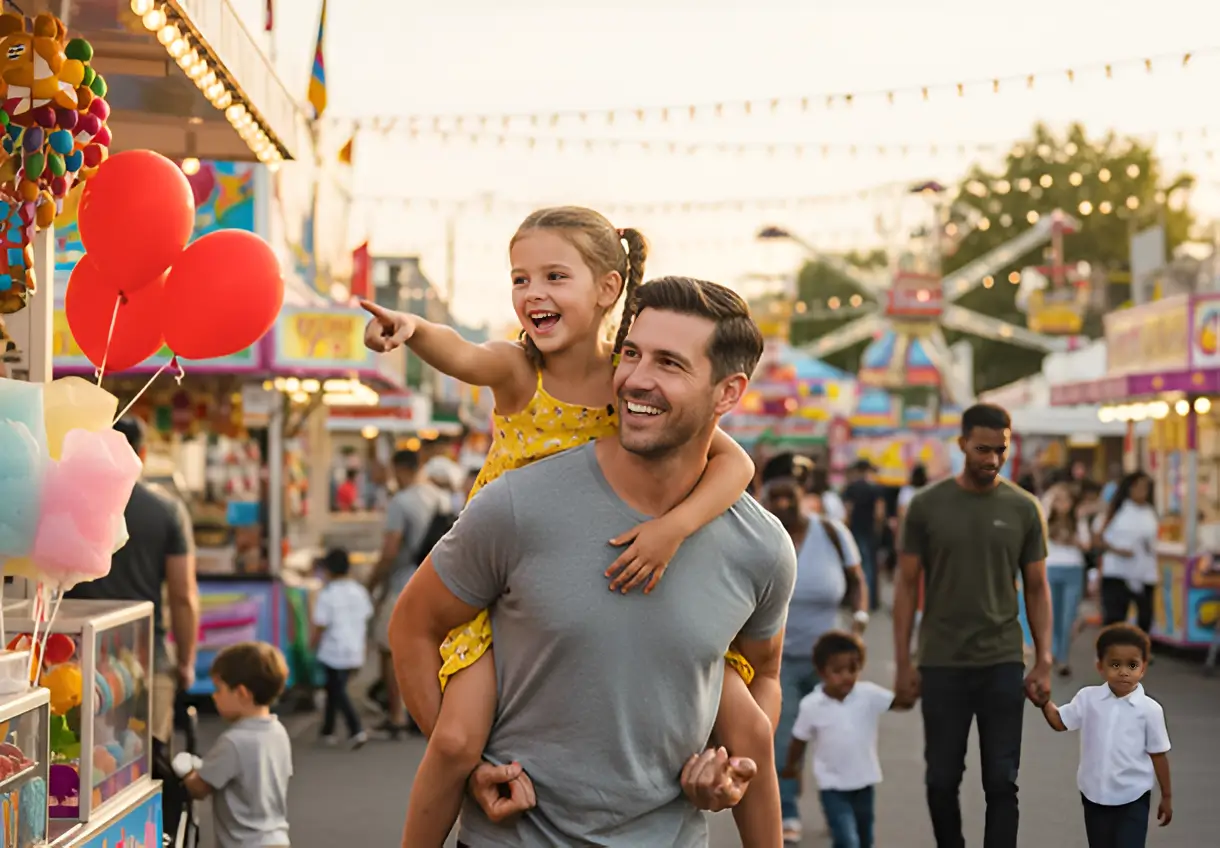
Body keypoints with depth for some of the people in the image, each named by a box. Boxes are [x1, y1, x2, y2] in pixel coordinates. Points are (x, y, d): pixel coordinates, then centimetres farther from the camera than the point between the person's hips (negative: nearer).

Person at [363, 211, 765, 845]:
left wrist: (674, 526, -34)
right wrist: (411, 330, -59)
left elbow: (735, 462, -16)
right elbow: (459, 355, -35)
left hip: (610, 582, 2)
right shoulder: (517, 371, -12)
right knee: (458, 737, -22)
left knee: (744, 722, -5)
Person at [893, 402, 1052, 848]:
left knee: (1001, 782, -1)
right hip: (942, 664, 0)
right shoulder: (927, 505, -2)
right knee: (942, 779, 7)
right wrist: (903, 662, -3)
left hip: (1002, 662, 0)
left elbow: (1037, 588, 5)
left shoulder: (1024, 509, 1)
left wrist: (1043, 662, -2)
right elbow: (907, 584, 2)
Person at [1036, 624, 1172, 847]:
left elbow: (1158, 755, -2)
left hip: (1133, 798, -3)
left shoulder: (1149, 709, -10)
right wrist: (1044, 701, -12)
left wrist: (1166, 796, 4)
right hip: (1095, 795, 3)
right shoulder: (1088, 699, -4)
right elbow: (1060, 722, 6)